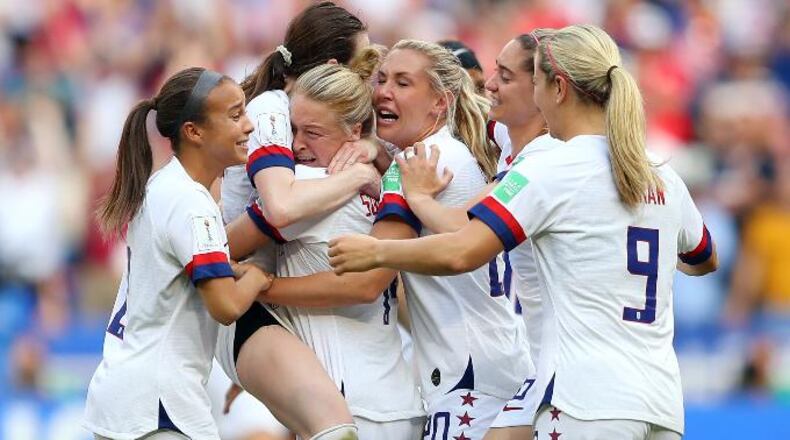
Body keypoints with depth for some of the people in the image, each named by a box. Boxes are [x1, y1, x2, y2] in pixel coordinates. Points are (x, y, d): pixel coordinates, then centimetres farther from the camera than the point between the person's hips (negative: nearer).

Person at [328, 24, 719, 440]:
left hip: (589, 405, -7)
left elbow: (459, 254, -15)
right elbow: (705, 260, 33)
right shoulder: (663, 179, 13)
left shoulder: (552, 171, -6)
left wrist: (375, 251, 0)